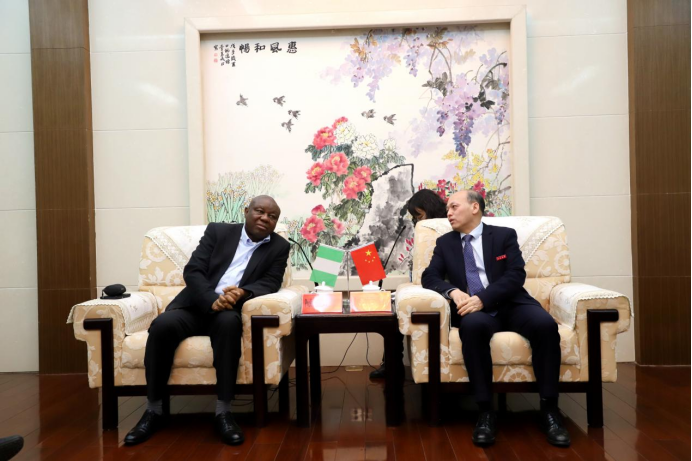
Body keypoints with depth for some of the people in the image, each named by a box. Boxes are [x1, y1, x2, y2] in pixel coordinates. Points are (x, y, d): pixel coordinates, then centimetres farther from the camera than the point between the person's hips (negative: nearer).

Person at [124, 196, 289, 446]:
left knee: (229, 323, -36)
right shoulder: (218, 231, 8)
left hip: (231, 311, -1)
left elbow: (270, 284, -2)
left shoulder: (279, 247, 10)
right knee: (163, 325, -29)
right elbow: (192, 271, -1)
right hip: (196, 305, 1)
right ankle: (154, 411, -12)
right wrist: (212, 300, -21)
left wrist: (243, 293, -24)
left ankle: (223, 412, -26)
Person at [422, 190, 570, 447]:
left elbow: (516, 275, -3)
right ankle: (486, 412, -28)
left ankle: (549, 409, -18)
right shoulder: (445, 243, 18)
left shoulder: (504, 235, 10)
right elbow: (429, 277, 7)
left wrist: (483, 298, -19)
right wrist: (453, 291, -15)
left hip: (511, 306, 0)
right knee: (473, 325, -36)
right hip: (474, 311, 0)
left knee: (545, 323, -31)